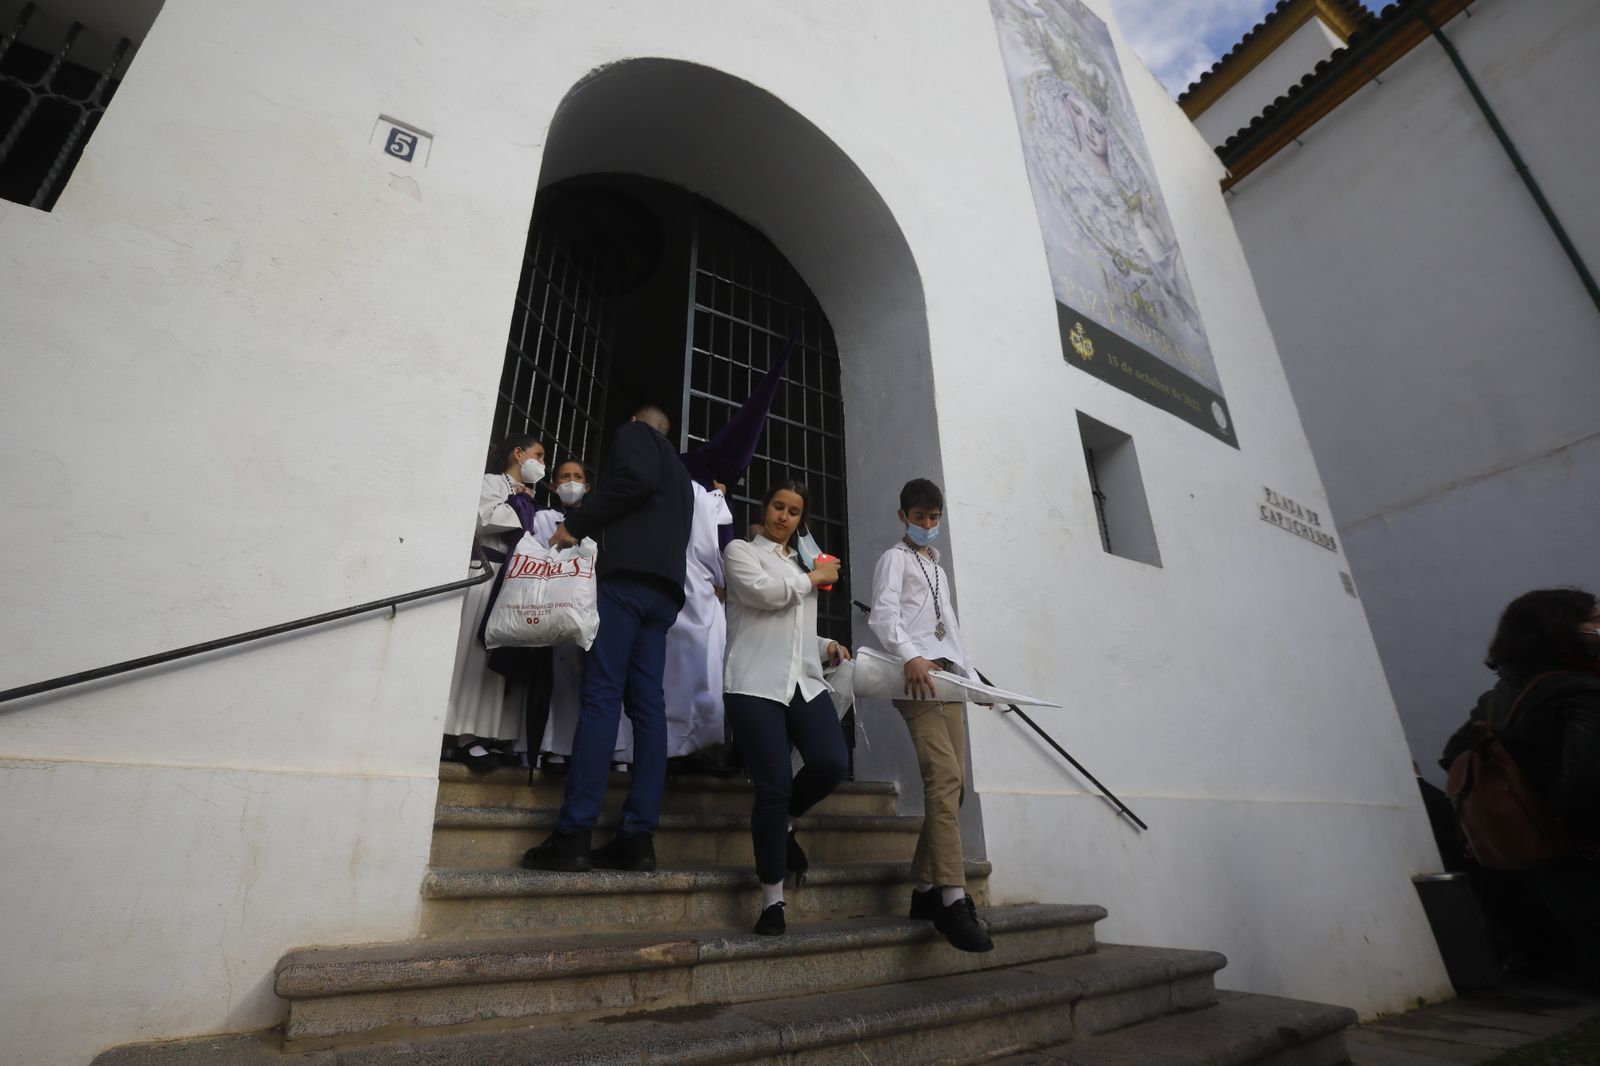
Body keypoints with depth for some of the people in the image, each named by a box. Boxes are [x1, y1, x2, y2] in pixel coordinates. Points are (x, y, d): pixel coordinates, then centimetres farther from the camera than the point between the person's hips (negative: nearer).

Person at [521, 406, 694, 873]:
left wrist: (575, 524, -5)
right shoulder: (679, 471, 34)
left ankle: (574, 834, -16)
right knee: (647, 705, -1)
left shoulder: (633, 433, 12)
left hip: (627, 575, -7)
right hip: (666, 589, 7)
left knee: (601, 697, -13)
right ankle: (638, 837, -5)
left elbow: (637, 479, -10)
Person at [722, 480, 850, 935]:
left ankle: (783, 822, 16)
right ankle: (772, 900, 10)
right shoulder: (740, 550, 9)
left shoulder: (801, 563, 26)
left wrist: (828, 647, 11)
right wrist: (814, 578, 1)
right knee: (773, 787, -8)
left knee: (833, 762, -16)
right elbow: (762, 591, -13)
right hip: (756, 683, -5)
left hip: (804, 680, 5)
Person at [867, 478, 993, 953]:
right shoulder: (894, 558, 7)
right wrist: (911, 656, -26)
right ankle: (952, 898, -21)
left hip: (947, 675, 8)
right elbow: (883, 615, -10)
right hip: (915, 674, -8)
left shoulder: (938, 568, 31)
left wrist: (972, 675, 21)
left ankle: (926, 888, 8)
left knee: (953, 781, 2)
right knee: (943, 776, -20)